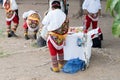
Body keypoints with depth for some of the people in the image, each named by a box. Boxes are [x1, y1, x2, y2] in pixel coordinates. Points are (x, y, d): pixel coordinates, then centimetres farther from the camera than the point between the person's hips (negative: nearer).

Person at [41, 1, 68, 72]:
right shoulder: (64, 14, 2)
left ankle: (55, 67, 13)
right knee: (60, 50, 24)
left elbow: (44, 23, -5)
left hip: (52, 36, -5)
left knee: (53, 52, 7)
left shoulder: (51, 13, -11)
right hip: (61, 36, 5)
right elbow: (66, 27, 4)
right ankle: (61, 64, 36)